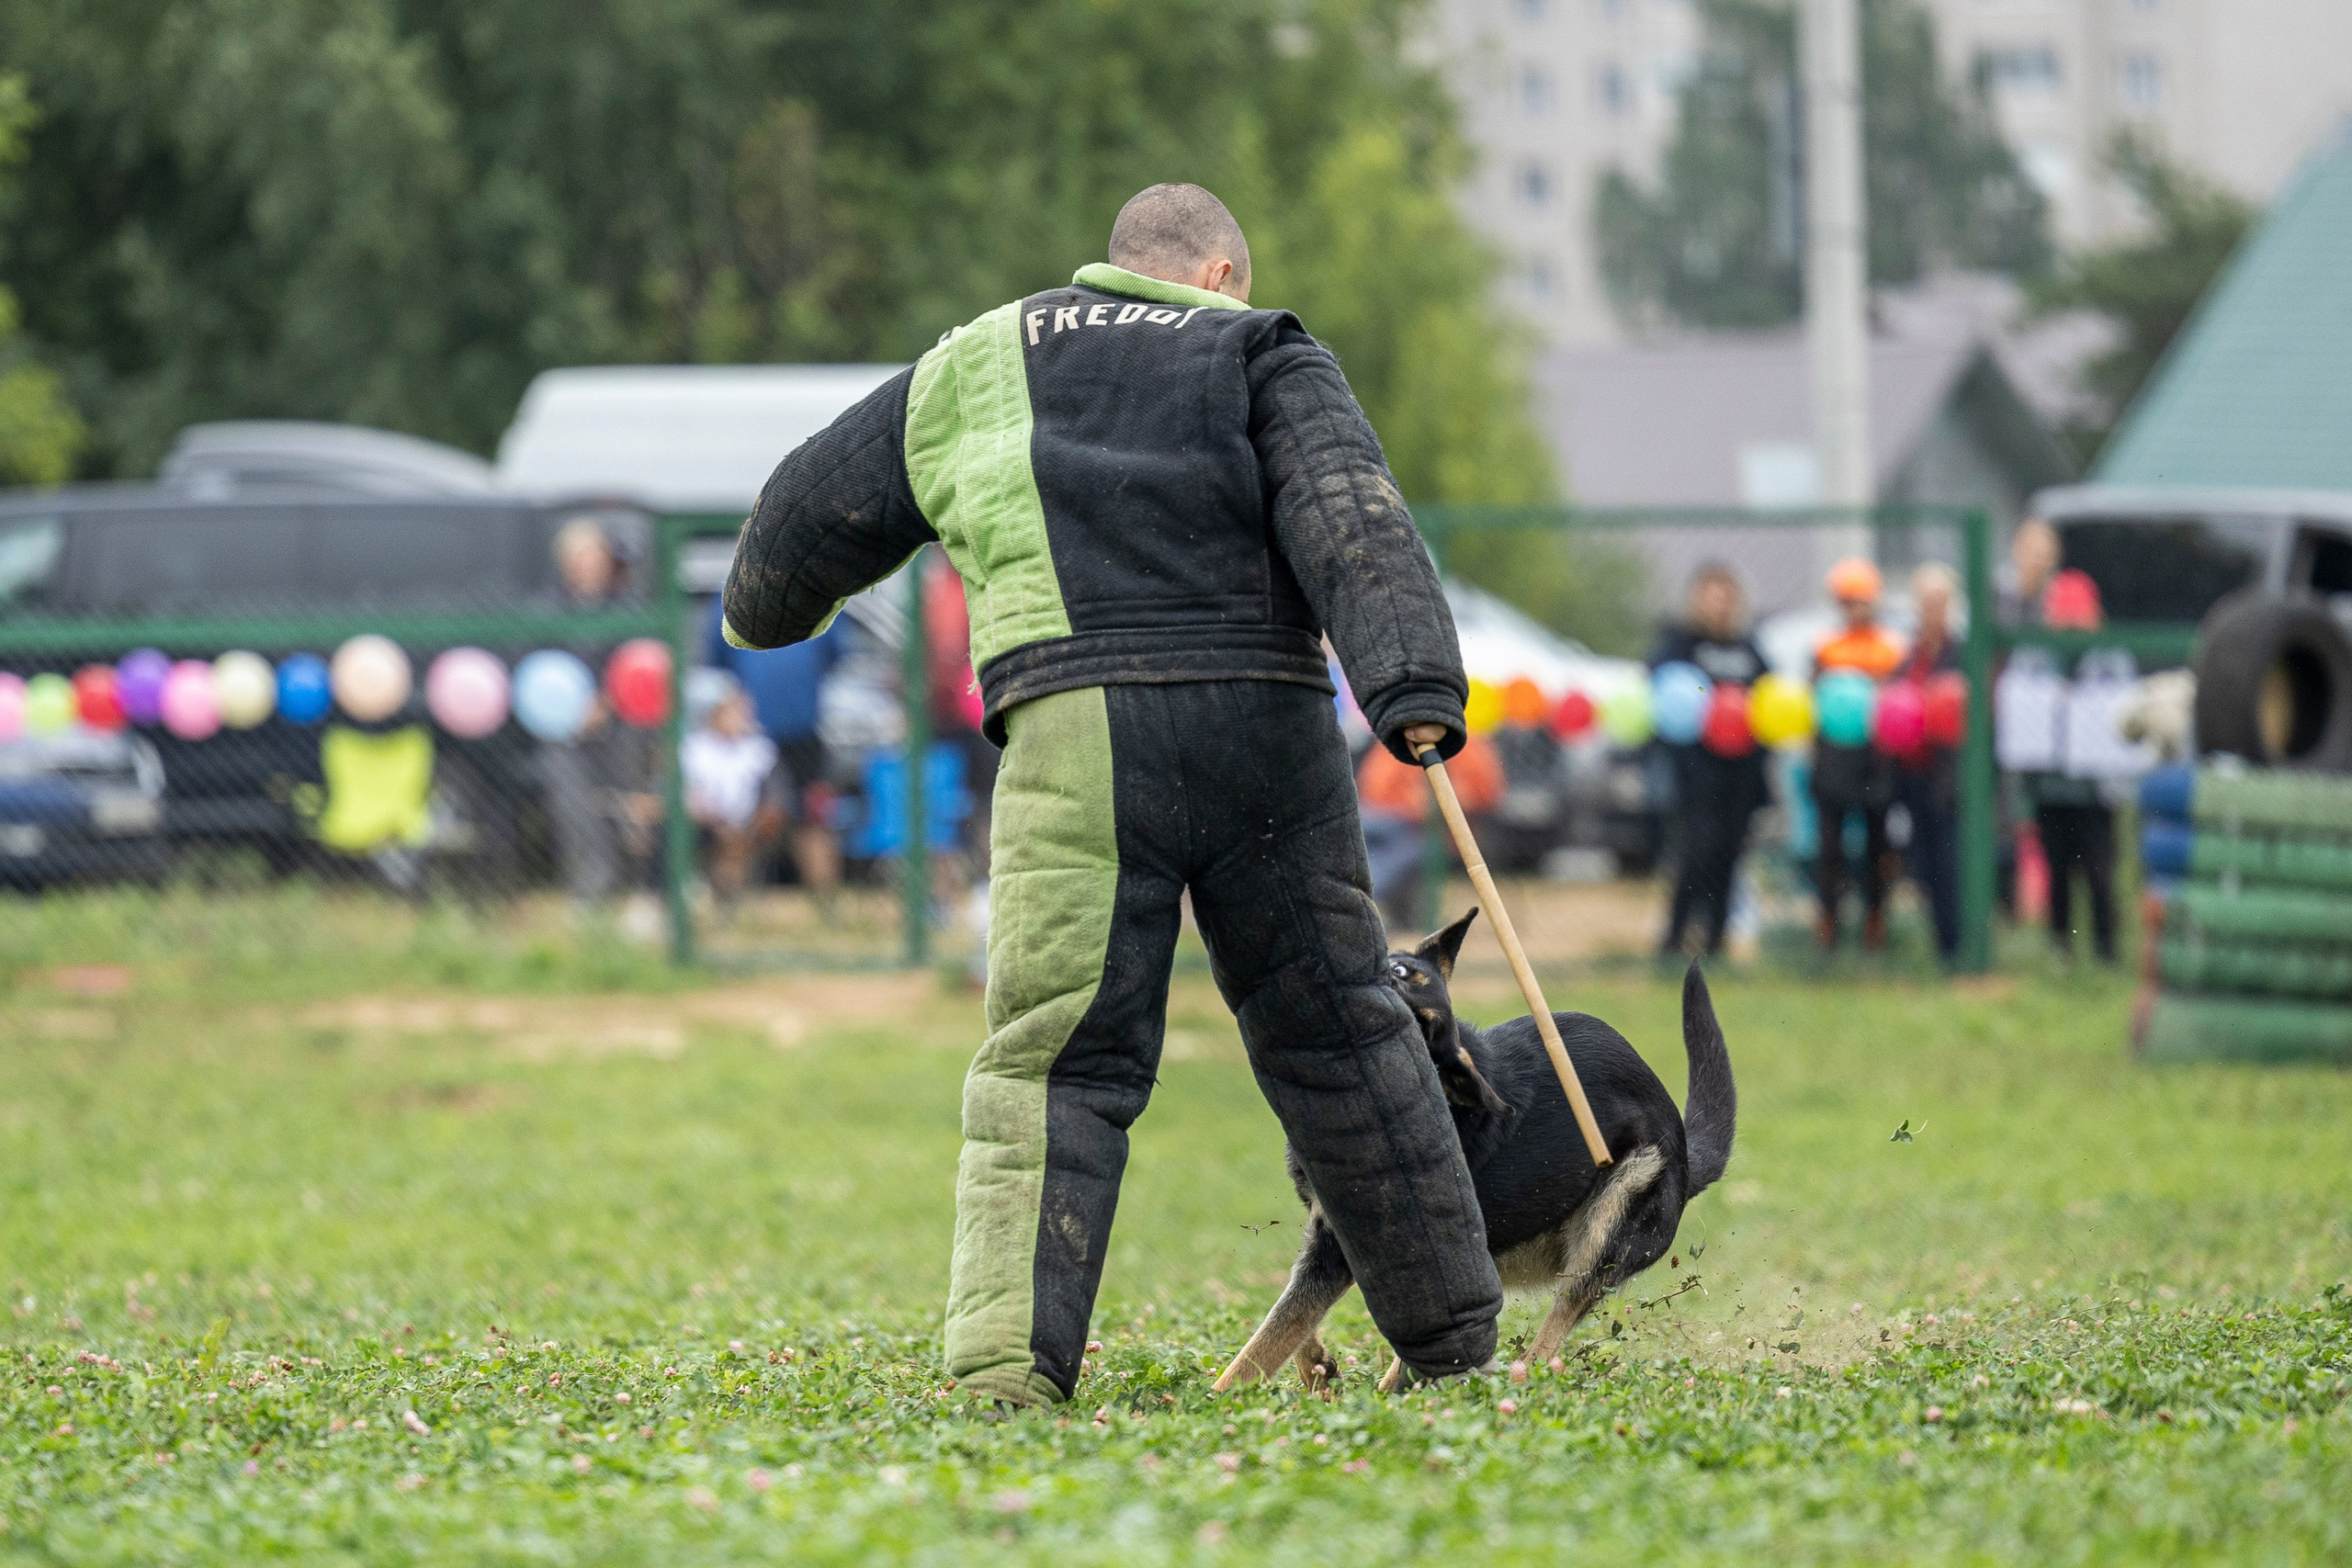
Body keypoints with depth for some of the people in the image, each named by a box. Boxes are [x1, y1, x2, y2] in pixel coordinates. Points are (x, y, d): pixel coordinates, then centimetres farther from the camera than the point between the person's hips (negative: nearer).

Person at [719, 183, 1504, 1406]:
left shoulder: (977, 366, 24)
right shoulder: (1261, 355, 17)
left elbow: (820, 508, 33)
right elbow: (1348, 518, -1)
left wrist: (768, 613, 55)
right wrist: (1412, 686, -14)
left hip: (1072, 726, 0)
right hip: (1260, 715, 0)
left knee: (1055, 1057, -2)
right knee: (1336, 1032, 11)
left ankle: (1007, 1361, -16)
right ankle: (1453, 1340, 17)